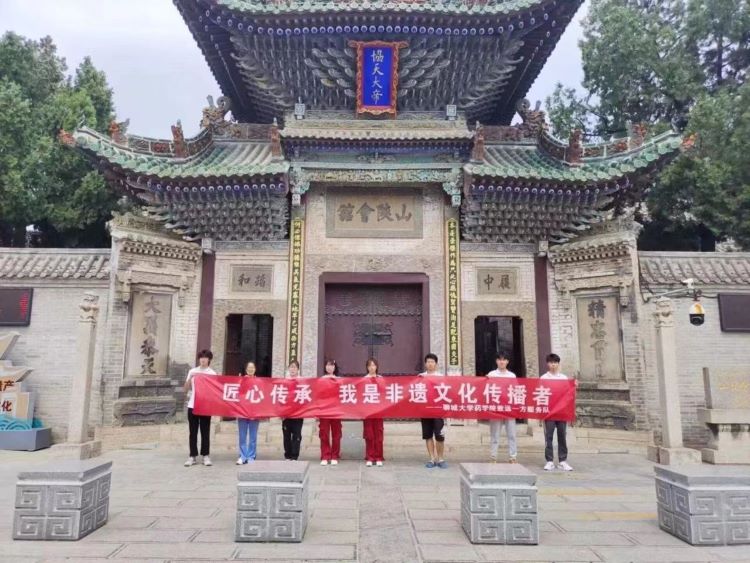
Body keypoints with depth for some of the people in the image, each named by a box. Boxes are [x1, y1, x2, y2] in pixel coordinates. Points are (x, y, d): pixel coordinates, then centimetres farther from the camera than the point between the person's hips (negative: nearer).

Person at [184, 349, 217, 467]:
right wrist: (190, 378, -8)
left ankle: (206, 456, 8)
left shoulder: (212, 373, 5)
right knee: (192, 432, 4)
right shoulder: (192, 371, 9)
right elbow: (186, 389, 7)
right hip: (192, 405, 1)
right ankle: (192, 456, 10)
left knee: (205, 432, 2)